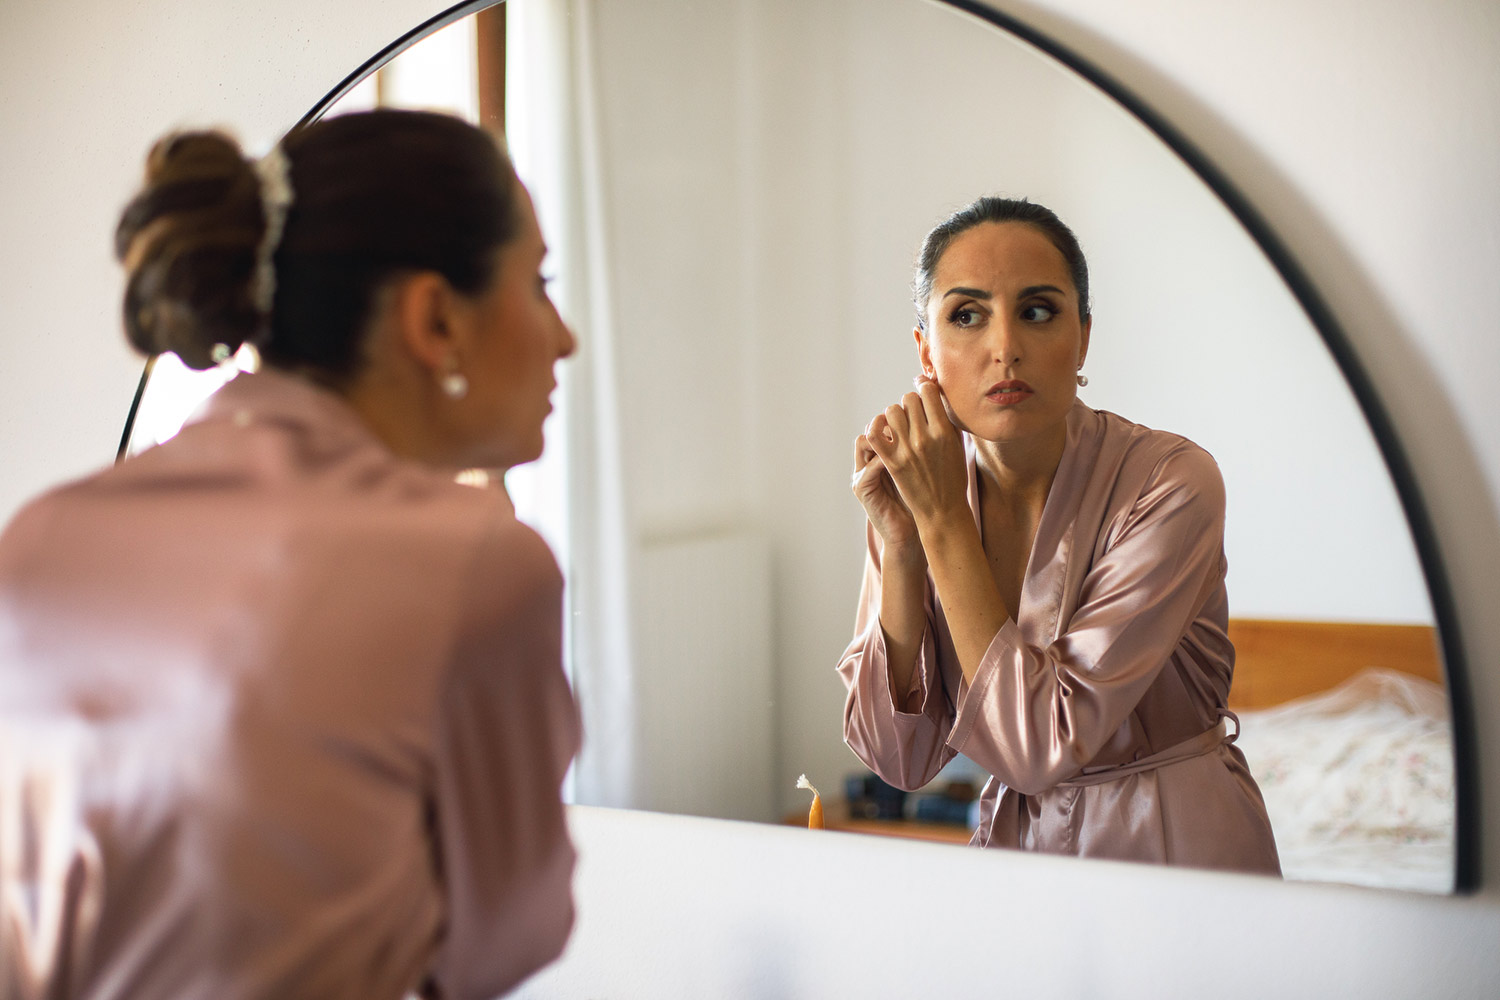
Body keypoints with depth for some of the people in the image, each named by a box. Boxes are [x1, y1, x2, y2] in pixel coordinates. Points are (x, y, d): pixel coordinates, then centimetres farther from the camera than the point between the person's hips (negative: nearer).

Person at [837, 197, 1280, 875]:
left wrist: (944, 521, -18)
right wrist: (898, 543, -15)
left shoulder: (1169, 482, -16)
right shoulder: (914, 486, -3)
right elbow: (901, 758, -6)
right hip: (1015, 840, 3)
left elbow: (1041, 748, -19)